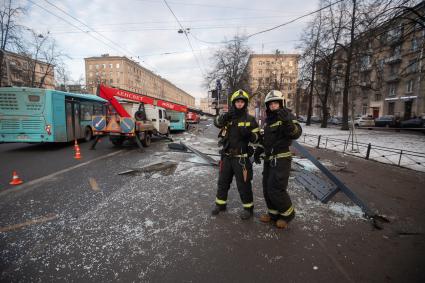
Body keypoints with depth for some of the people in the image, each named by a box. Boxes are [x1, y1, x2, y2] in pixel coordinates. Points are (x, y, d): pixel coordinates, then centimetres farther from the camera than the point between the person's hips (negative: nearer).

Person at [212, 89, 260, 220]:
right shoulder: (228, 117, 4)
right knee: (222, 182, 16)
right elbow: (217, 122, -15)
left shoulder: (250, 119, -2)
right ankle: (220, 204, 36)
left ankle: (248, 208, 26)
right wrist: (225, 116, -34)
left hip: (241, 158, -3)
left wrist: (249, 135, -23)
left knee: (243, 185, 5)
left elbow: (257, 137, -2)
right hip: (226, 156, 4)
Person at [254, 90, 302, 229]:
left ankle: (287, 214, 20)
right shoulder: (268, 119, 13)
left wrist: (287, 121, -44)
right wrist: (258, 150, 13)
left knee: (276, 189, -6)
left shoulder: (287, 116, -10)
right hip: (269, 159, 8)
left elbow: (296, 133, -27)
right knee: (267, 188, 13)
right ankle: (274, 213, 32)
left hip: (281, 159, -8)